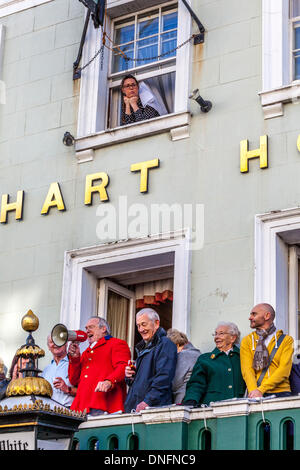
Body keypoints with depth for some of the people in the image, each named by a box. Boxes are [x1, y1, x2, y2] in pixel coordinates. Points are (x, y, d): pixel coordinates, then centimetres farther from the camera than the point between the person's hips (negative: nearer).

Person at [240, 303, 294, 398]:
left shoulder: (286, 340, 8)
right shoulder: (247, 341, 13)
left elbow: (284, 369, -3)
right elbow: (247, 369, 1)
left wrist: (261, 389, -13)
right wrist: (254, 391, -16)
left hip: (280, 393, -1)